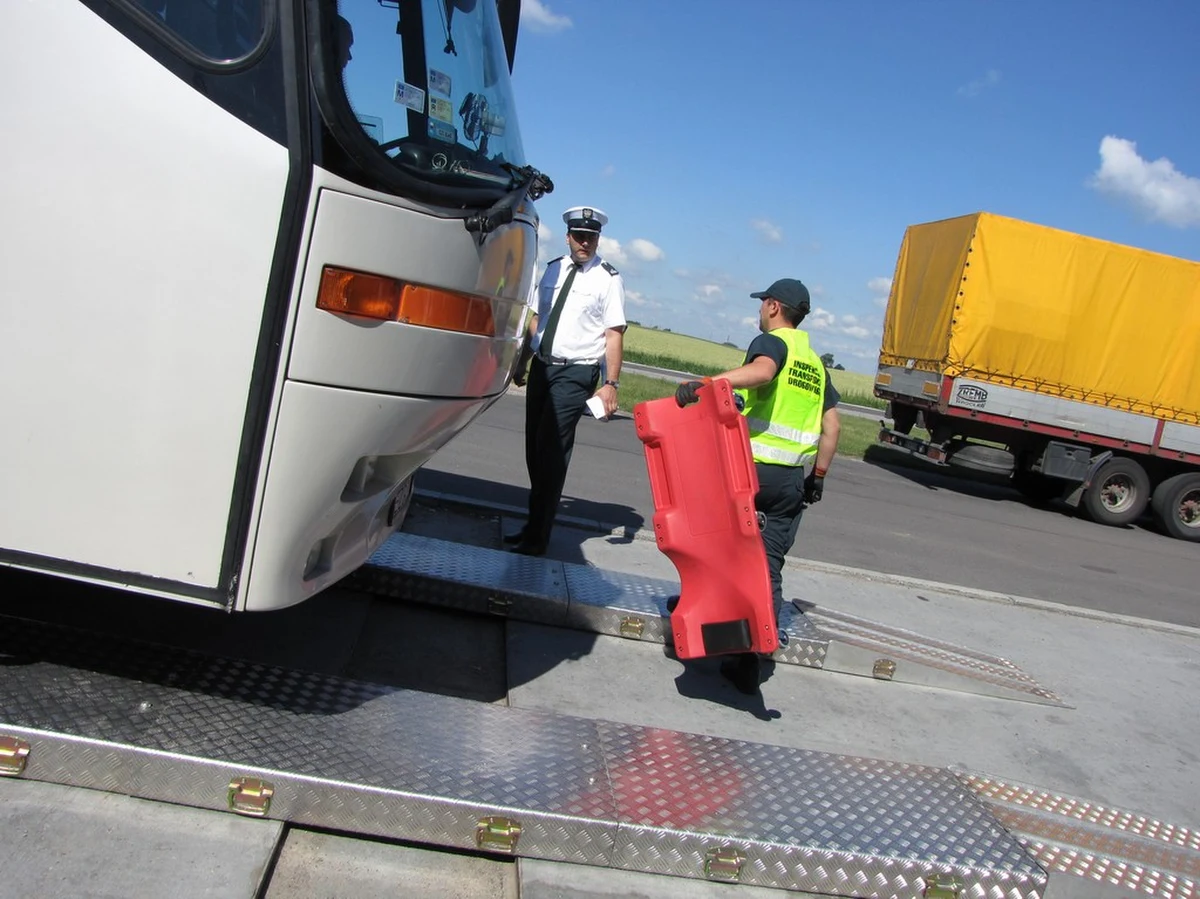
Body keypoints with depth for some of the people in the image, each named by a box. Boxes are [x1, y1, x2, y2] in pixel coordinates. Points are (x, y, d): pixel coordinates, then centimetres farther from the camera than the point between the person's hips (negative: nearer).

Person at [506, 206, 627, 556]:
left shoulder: (608, 279, -5)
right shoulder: (552, 269, 11)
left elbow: (614, 334, -11)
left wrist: (611, 384, -18)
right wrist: (522, 361, 15)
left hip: (576, 374, -6)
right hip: (541, 367, 6)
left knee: (552, 451, -8)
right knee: (534, 448, 10)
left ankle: (537, 537, 0)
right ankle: (535, 524, 25)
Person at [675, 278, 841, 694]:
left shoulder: (771, 342, -2)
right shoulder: (815, 361, 20)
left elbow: (762, 370, -27)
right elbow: (832, 426, 19)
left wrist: (705, 382, -36)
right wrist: (818, 475, 23)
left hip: (755, 468, -6)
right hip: (794, 478, 6)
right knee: (770, 564, 6)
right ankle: (750, 660, 3)